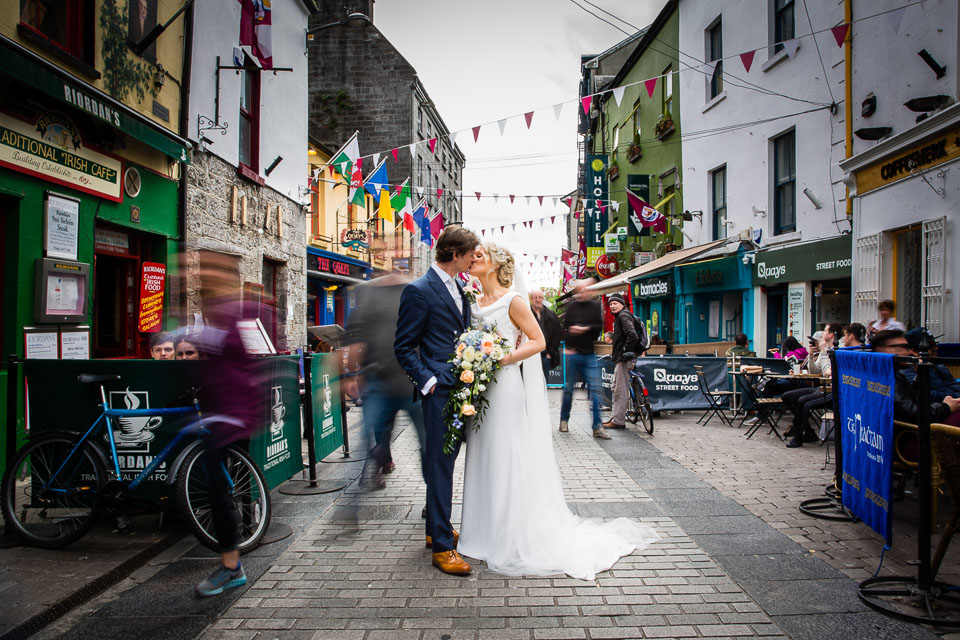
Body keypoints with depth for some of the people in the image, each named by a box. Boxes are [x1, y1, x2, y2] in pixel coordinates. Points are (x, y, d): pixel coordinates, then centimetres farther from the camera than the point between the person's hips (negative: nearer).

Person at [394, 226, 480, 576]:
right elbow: (403, 348, -10)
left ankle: (437, 529, 32)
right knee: (440, 466, -2)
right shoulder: (418, 291, -11)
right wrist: (428, 382, -16)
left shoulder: (459, 288, 14)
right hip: (439, 390, -8)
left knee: (445, 463, 18)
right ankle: (442, 547, 7)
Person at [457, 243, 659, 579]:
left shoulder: (512, 300, -9)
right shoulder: (476, 303, 12)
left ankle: (522, 539, 11)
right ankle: (492, 531, 24)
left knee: (513, 460, -1)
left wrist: (503, 359, -18)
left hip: (510, 387, -7)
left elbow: (538, 341, -11)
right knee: (488, 460, 11)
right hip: (484, 390, 7)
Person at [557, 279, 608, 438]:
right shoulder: (571, 306, 2)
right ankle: (564, 420, 24)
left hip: (589, 354, 1)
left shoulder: (595, 306, 5)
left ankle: (597, 427, -2)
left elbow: (599, 326, -1)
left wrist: (586, 328, -14)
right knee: (569, 388, 7)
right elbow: (564, 327, 3)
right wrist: (568, 346, -6)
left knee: (594, 389, -4)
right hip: (573, 353, -1)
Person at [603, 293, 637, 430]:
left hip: (624, 358, -11)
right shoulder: (619, 317, 20)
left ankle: (619, 421, -5)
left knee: (621, 390, -8)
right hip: (619, 358, 11)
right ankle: (615, 417, 24)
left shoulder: (624, 315, -12)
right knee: (616, 389, 16)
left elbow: (632, 334, -26)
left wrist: (626, 351, -20)